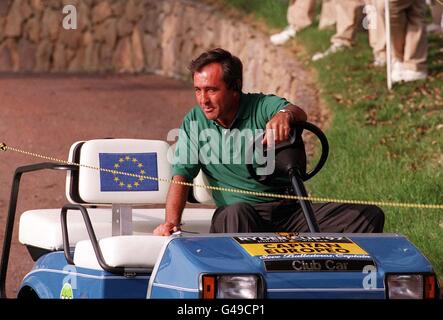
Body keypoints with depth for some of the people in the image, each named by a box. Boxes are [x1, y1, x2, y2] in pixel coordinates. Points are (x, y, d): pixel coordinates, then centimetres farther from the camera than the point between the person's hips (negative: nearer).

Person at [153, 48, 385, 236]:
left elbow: (299, 114, -22)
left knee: (370, 216, -19)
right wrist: (171, 222, -18)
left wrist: (285, 115, -49)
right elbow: (181, 176, 1)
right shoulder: (194, 123, 6)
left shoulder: (262, 106, -1)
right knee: (237, 213, -40)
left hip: (289, 210, 1)